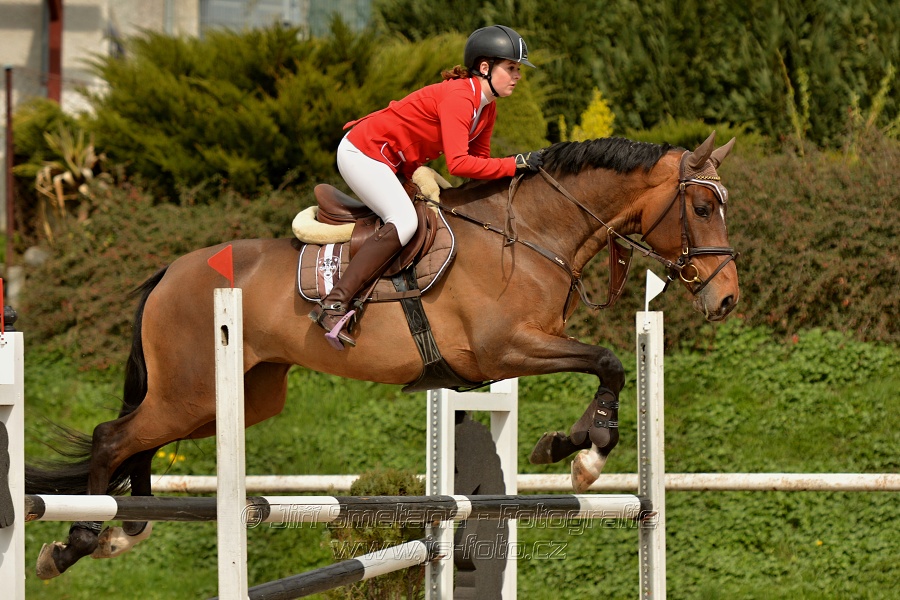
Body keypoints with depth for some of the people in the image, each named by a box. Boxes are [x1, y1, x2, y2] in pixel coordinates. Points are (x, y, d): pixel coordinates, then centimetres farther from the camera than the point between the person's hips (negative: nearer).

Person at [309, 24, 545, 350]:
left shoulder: (486, 107, 4)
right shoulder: (458, 97, -26)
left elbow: (478, 160, 9)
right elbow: (458, 163, -36)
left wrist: (512, 173, -10)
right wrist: (516, 163, -33)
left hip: (393, 162, 10)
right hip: (362, 152, -10)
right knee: (404, 221, -27)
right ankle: (334, 304, -30)